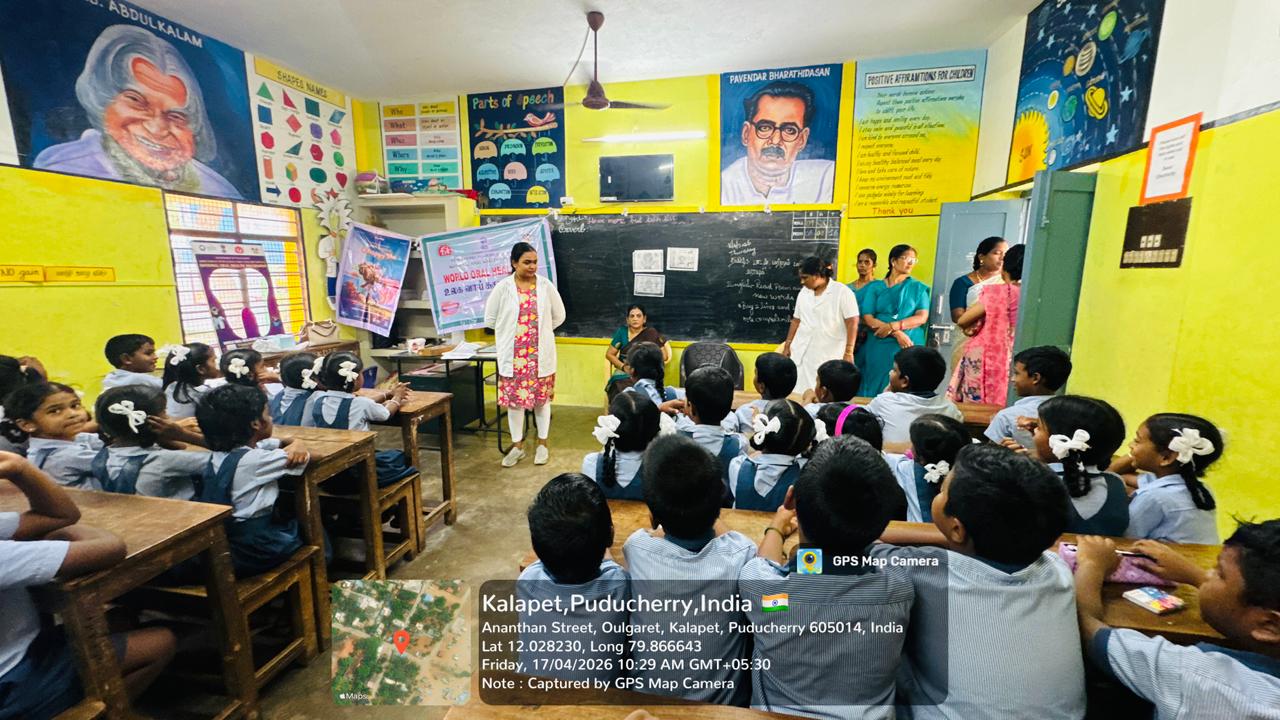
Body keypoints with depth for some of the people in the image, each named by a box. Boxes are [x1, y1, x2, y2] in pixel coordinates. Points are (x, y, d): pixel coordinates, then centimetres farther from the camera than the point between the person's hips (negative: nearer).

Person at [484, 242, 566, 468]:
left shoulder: (545, 285, -2)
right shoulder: (503, 287, -5)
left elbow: (559, 315, 8)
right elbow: (489, 319, 4)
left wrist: (540, 330, 8)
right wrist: (510, 331, 6)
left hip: (541, 353, 1)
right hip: (513, 354, 0)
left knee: (542, 398, 8)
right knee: (514, 398, 6)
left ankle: (542, 444, 23)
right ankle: (517, 446, 21)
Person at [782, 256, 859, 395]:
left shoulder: (842, 292, -8)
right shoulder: (803, 292, 10)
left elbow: (852, 323, -11)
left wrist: (848, 352, -16)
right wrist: (787, 344, 10)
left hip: (829, 356, -5)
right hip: (801, 353, 5)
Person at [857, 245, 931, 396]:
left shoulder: (918, 288, 11)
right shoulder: (875, 287, 8)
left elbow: (922, 317, -1)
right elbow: (868, 318, -3)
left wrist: (893, 326, -15)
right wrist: (897, 333, -13)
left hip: (908, 348, 0)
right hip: (878, 348, 0)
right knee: (875, 392, 0)